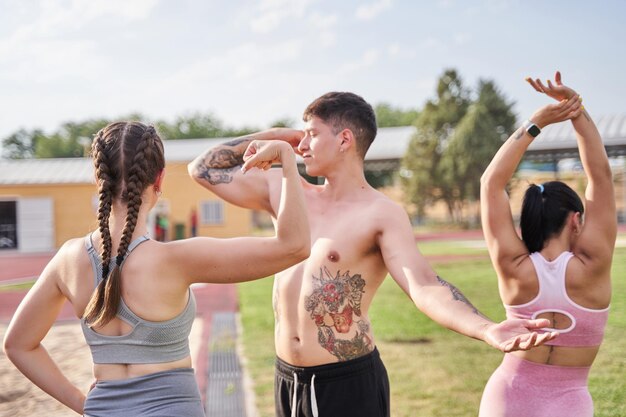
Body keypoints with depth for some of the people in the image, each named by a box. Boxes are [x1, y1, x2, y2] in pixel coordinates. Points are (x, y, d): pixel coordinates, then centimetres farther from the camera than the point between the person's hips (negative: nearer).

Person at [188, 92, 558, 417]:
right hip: (287, 379, 6)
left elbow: (424, 286, -22)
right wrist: (269, 136, 8)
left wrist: (487, 330, -38)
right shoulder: (286, 192, 7)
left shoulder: (381, 214, -10)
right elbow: (204, 169, 15)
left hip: (348, 383, -6)